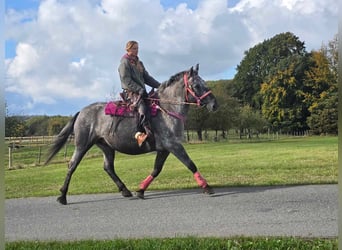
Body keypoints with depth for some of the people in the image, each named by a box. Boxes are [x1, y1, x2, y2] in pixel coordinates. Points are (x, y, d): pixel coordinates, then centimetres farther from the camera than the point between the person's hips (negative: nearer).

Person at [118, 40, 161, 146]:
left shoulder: (139, 63, 23)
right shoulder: (124, 62, -1)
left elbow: (147, 78, 20)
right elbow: (126, 80, -12)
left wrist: (160, 86, 7)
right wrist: (139, 89, -21)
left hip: (141, 91, 8)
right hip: (131, 92, -8)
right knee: (143, 108, -32)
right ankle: (140, 133, -41)